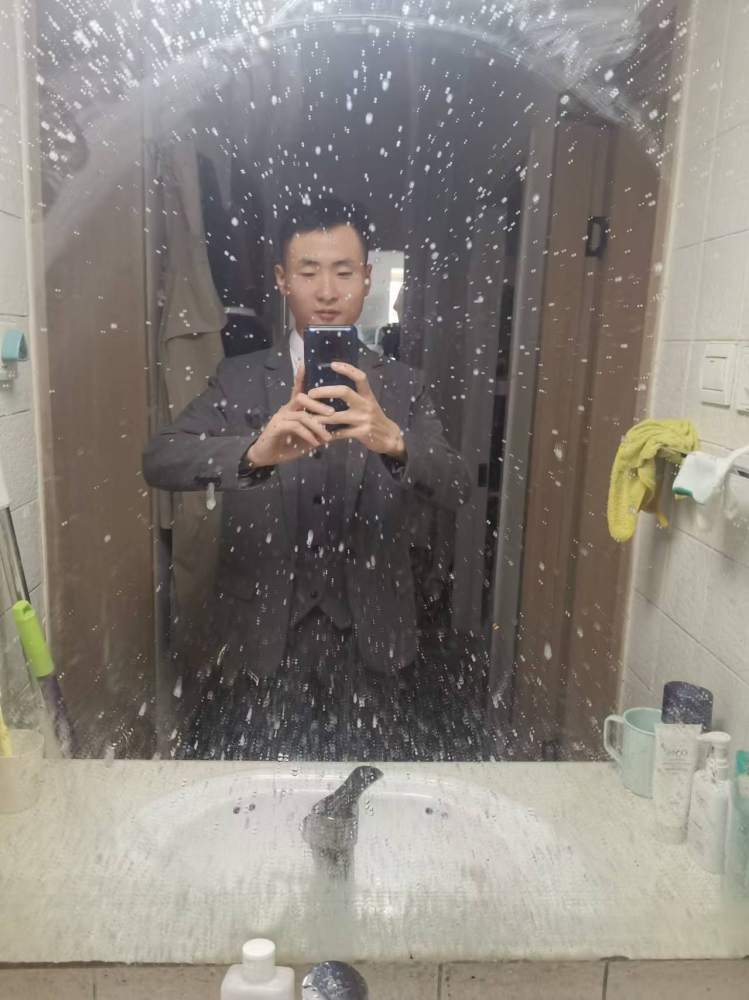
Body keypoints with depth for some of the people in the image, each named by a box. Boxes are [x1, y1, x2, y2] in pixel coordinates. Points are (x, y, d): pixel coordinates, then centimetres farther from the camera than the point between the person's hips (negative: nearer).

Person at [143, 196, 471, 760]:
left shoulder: (403, 387, 1)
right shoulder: (241, 379, 0)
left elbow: (454, 490, -12)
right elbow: (160, 460, -15)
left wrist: (393, 440, -34)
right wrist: (255, 450, -36)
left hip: (372, 643, 1)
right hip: (259, 639, 0)